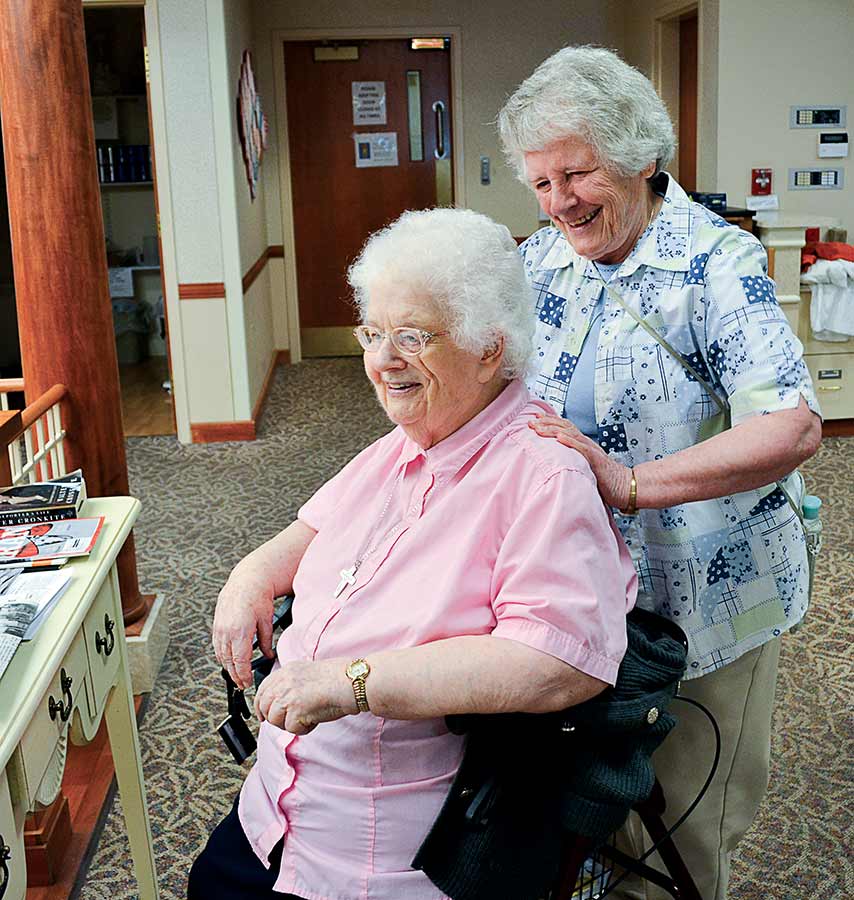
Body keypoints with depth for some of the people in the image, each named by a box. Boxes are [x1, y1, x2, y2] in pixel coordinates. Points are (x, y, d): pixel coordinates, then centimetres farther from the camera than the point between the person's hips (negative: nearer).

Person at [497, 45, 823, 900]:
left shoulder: (715, 261, -17)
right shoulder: (538, 261, 2)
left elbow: (793, 427, -28)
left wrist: (633, 484, -36)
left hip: (703, 595, -5)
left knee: (686, 820, 13)